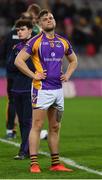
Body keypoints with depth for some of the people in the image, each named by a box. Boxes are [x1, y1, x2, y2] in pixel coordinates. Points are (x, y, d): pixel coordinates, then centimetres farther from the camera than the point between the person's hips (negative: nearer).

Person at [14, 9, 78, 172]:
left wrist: (67, 74, 10)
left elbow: (73, 60, 26)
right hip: (42, 89, -5)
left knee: (55, 127, 11)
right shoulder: (36, 41, -4)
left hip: (58, 89, 5)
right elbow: (18, 60, -7)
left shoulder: (63, 42, 11)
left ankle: (55, 163, 17)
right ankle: (34, 164, -7)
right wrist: (33, 75, -11)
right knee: (37, 125, -7)